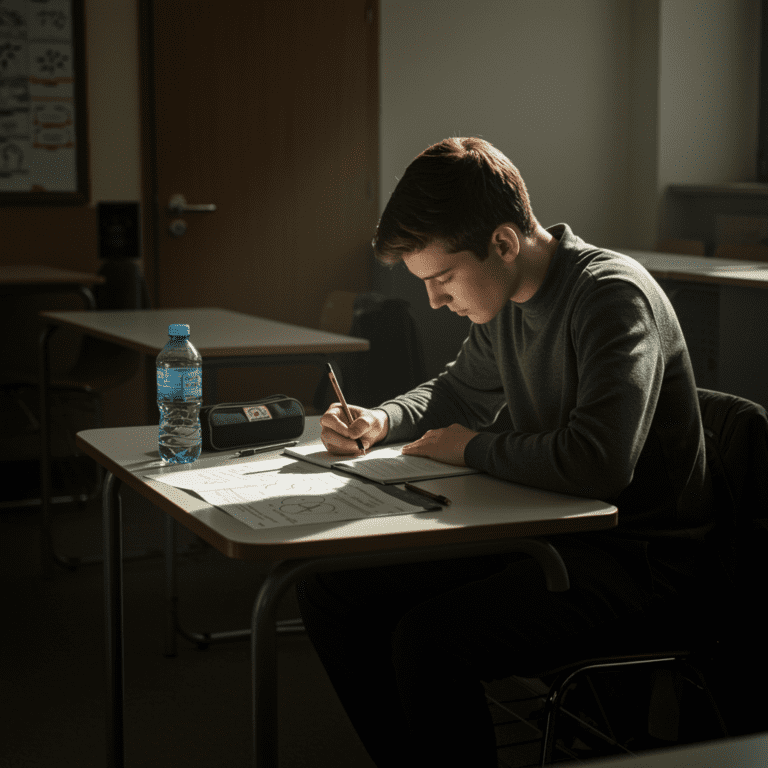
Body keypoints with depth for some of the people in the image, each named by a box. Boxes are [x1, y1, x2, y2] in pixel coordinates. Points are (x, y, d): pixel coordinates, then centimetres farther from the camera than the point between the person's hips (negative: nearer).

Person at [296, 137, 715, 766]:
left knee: (429, 638, -30)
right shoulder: (508, 299, 5)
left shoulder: (614, 296, -20)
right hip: (540, 526, 9)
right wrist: (381, 421, 5)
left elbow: (597, 464, -34)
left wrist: (474, 449, -16)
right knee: (329, 589, 0)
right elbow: (458, 390, 26)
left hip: (634, 555, -8)